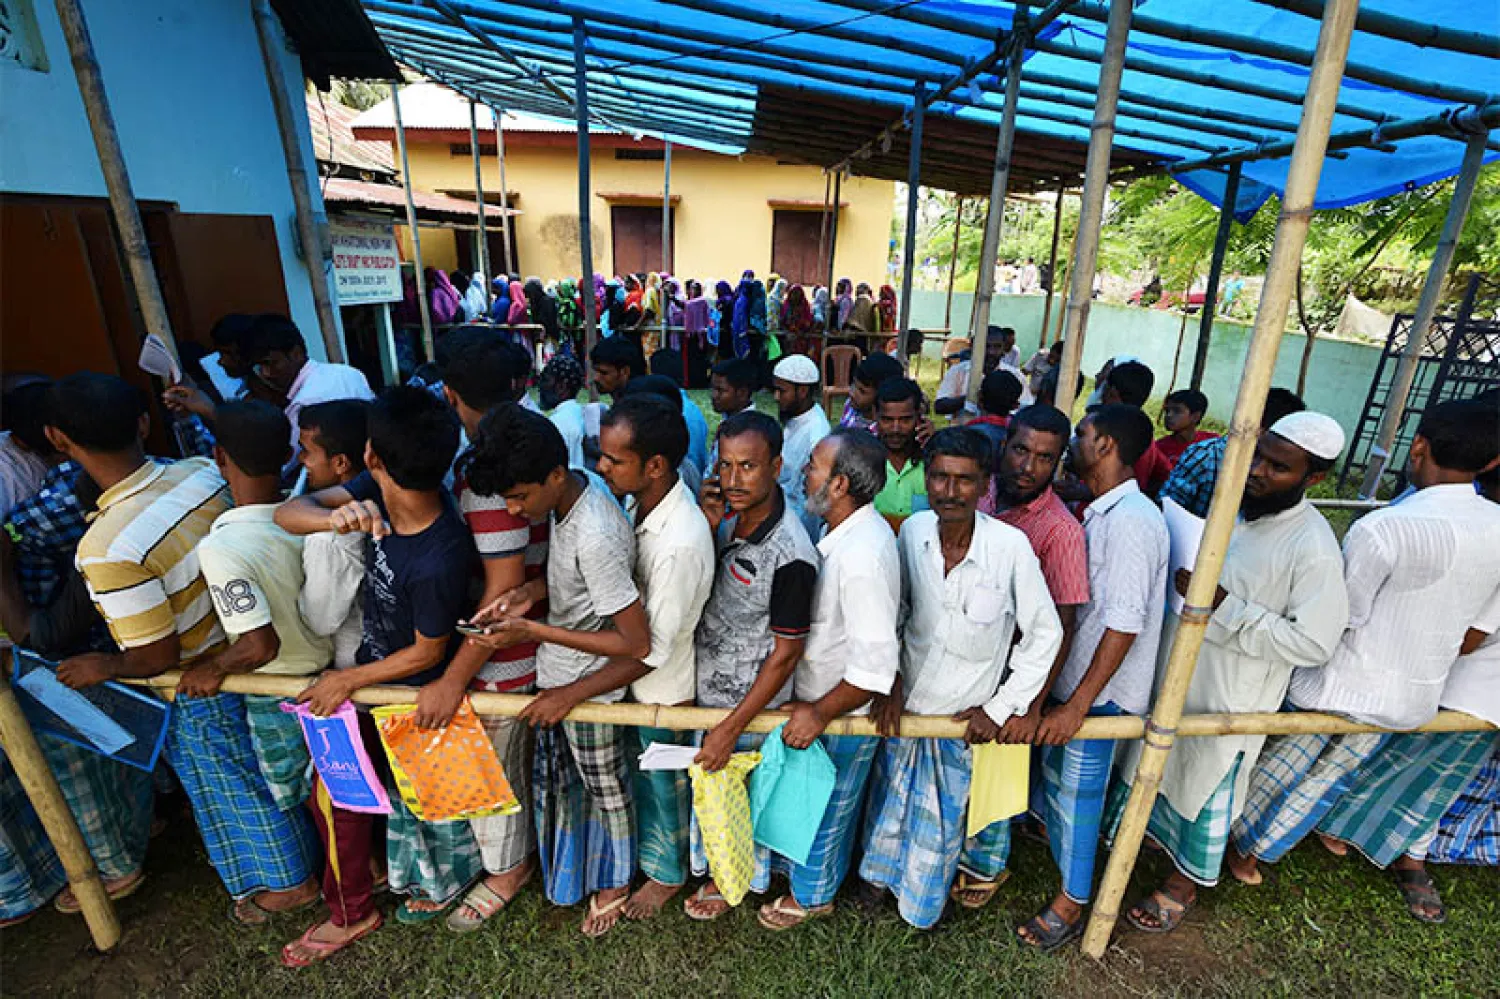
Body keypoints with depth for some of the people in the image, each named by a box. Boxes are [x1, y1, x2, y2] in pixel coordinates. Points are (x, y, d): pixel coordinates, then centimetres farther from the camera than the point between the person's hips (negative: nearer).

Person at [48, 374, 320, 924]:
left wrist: (103, 667, -4)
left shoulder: (108, 548, -33)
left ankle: (288, 882, 43)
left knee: (235, 786, 20)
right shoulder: (203, 472, -17)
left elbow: (158, 656, -24)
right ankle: (303, 852, 52)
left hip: (199, 690, -6)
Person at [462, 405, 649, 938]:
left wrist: (536, 631, -26)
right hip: (556, 674, 8)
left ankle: (614, 883, 47)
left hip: (589, 686, -8)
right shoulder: (575, 490, -8)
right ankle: (570, 870, 56)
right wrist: (531, 593, -10)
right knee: (555, 780, 28)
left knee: (604, 789, 19)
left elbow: (636, 644, -31)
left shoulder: (594, 538, -36)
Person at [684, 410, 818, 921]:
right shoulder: (730, 515, -10)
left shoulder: (790, 554, -32)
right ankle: (709, 858, 58)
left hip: (749, 700, -7)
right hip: (706, 683, 7)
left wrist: (732, 726, -17)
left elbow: (787, 650, -23)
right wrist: (709, 528, -16)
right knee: (706, 779, 29)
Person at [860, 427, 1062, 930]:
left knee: (941, 819, 20)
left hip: (964, 715, -2)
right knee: (891, 799, 23)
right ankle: (882, 876, 53)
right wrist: (890, 681, -4)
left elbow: (1045, 633, -12)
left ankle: (923, 903, 49)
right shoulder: (914, 530, -14)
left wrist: (1002, 707, -10)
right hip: (904, 702, 2)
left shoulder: (1011, 545, -24)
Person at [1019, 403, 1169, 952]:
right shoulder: (1102, 512, 6)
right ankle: (1053, 835, 50)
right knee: (1055, 774, 25)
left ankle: (1070, 905, 28)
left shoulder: (1131, 520, -23)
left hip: (1099, 690, -8)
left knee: (1078, 794, 8)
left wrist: (1079, 703, -22)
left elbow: (1124, 624, -25)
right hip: (1072, 676, 8)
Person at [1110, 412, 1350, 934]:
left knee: (1206, 788, 15)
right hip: (1177, 671, 6)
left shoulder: (1314, 548, -23)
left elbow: (1313, 643, -23)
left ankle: (1185, 883, 39)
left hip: (1231, 696, -6)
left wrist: (1225, 606, -28)